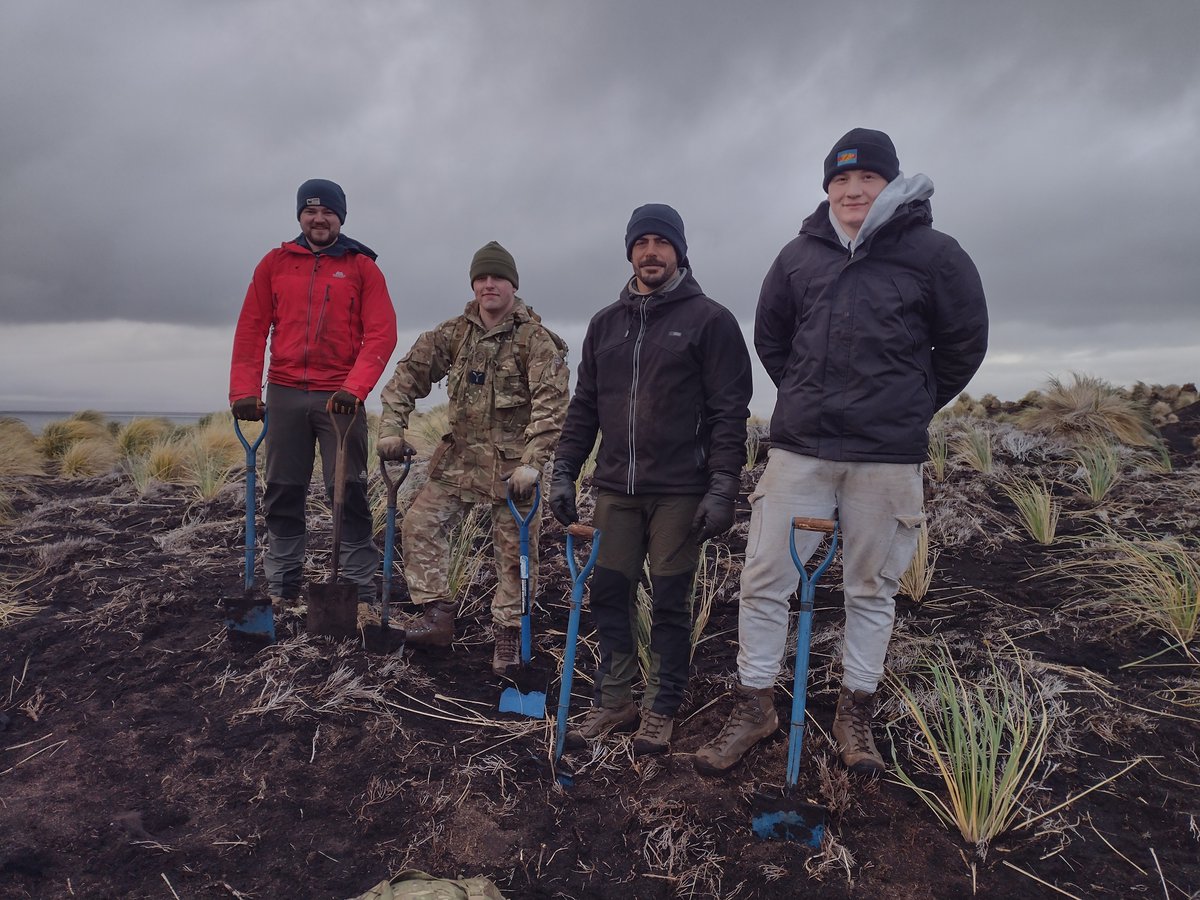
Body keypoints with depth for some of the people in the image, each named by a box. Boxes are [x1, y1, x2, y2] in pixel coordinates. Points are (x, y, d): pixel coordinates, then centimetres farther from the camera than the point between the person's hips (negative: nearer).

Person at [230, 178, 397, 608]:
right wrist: (244, 391, -1)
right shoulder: (275, 263, 11)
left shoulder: (362, 267, 5)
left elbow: (381, 334, -4)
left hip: (339, 397, -2)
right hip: (284, 394, 3)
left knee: (349, 495, -3)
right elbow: (251, 329, 8)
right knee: (282, 495, 6)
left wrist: (354, 388, -16)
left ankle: (360, 592, 3)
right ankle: (281, 589, 16)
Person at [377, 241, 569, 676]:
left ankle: (508, 631, 18)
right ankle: (437, 613, 11)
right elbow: (409, 373, 9)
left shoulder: (535, 338, -11)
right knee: (420, 522, 1)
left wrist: (532, 463, -27)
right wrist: (392, 428, 1)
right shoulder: (455, 332, 5)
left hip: (512, 463, -5)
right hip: (460, 456, 5)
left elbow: (552, 403, -20)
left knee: (515, 549, 2)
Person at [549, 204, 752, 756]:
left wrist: (723, 488, -14)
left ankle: (660, 710, 19)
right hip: (614, 489, 5)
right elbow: (584, 406, 15)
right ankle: (614, 701, 23)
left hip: (680, 493, -4)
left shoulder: (709, 320, -2)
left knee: (670, 604, 4)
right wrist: (563, 473, 7)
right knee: (608, 596, 8)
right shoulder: (605, 324, 13)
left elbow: (729, 412, -7)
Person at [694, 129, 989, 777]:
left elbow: (964, 343, 7)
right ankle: (754, 707, 18)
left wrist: (910, 407, 11)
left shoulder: (932, 254, -1)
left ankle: (855, 711, 27)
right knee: (764, 578, 2)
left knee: (873, 588, 9)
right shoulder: (800, 255, 7)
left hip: (888, 455, -2)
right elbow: (769, 336, 19)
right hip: (799, 446, 2)